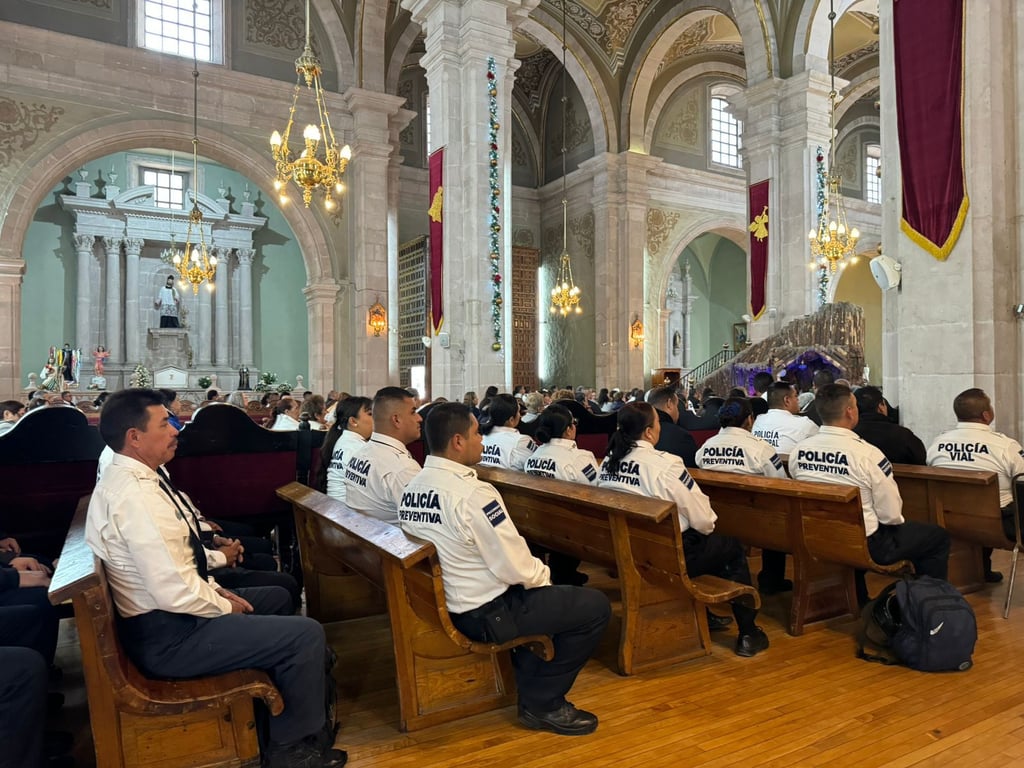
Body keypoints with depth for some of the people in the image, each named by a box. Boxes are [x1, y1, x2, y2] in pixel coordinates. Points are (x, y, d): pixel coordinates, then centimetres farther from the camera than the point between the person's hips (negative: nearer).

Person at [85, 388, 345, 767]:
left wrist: (215, 590, 7)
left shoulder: (126, 478, 6)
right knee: (307, 634, -13)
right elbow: (174, 592, -28)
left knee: (278, 597, 24)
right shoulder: (135, 494, -27)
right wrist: (224, 606, -11)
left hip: (162, 613, 11)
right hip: (168, 635, -11)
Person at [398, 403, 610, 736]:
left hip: (440, 602, 9)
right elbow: (515, 568, -22)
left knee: (536, 593, 31)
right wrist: (542, 575, 0)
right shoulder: (472, 494, -27)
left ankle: (530, 685, 32)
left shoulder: (412, 488, 1)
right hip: (483, 614, -9)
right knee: (595, 605, 0)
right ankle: (542, 703, 11)